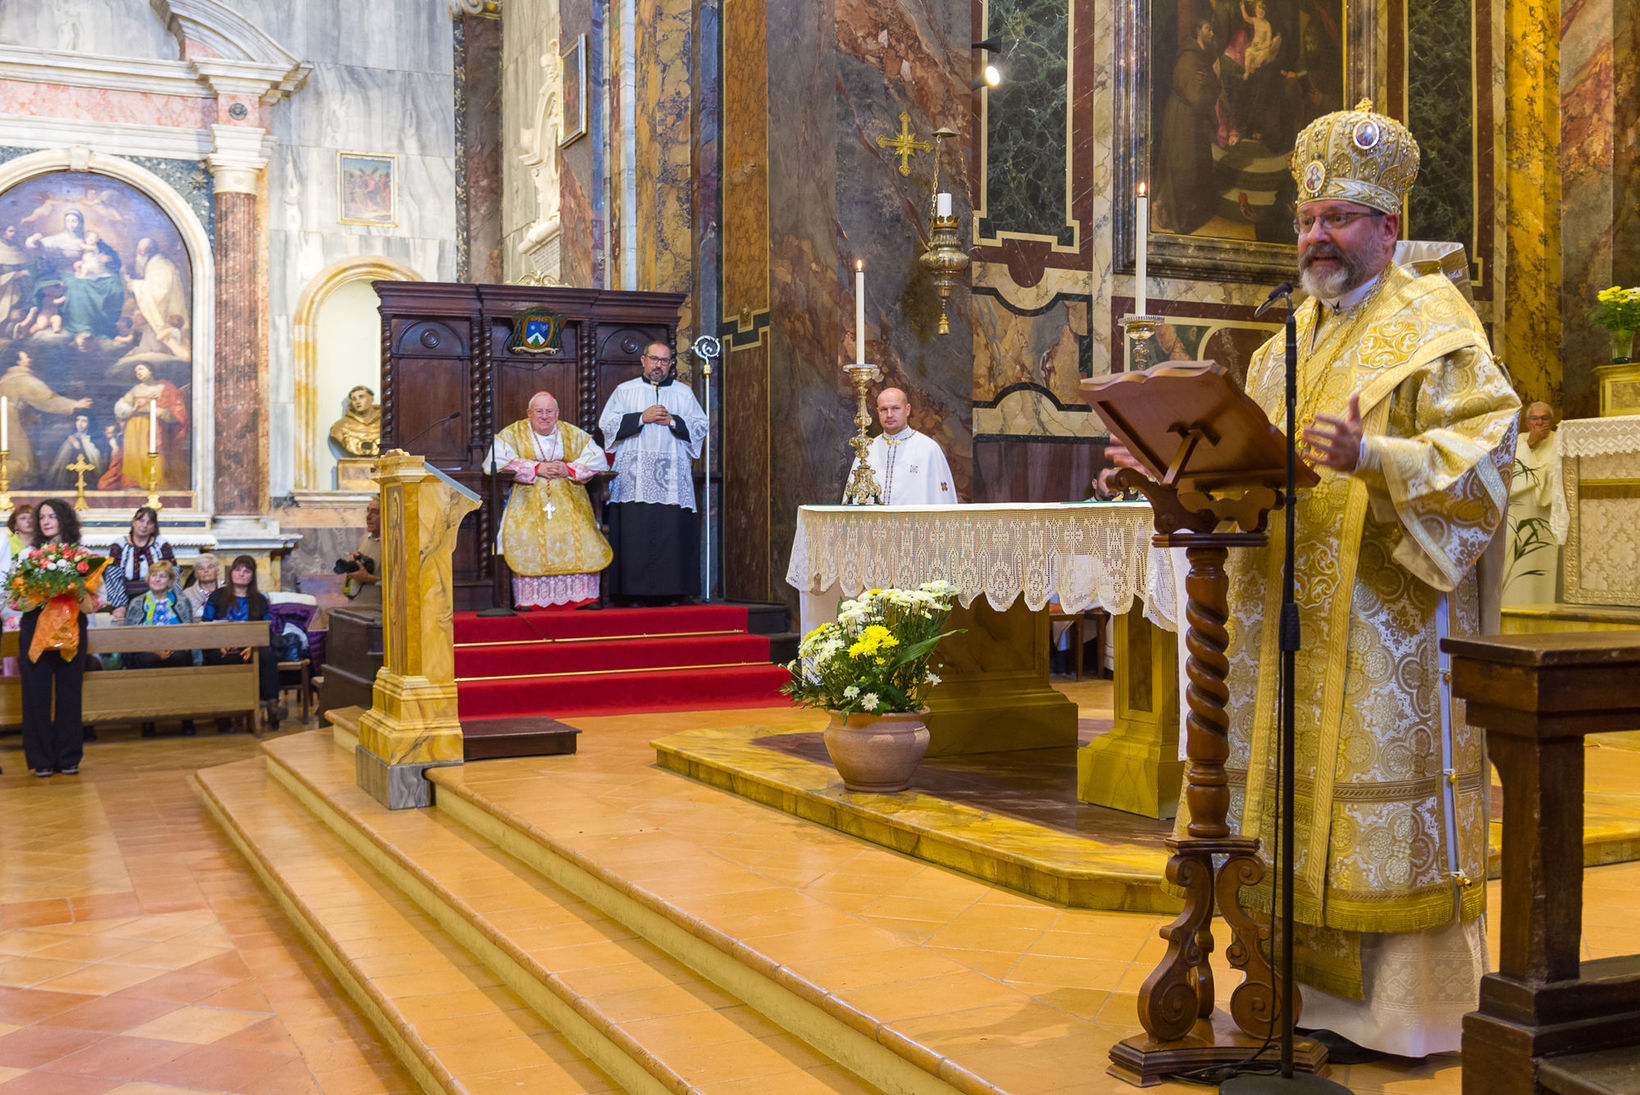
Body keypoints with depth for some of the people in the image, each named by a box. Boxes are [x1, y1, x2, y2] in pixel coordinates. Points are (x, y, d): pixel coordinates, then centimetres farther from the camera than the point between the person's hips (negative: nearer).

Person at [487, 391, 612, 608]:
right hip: (528, 498, -2)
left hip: (568, 498, 2)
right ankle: (529, 599, -25)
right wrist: (537, 468, -12)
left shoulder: (573, 434, 15)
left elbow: (598, 460, 8)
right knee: (526, 534, -30)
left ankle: (582, 595, -16)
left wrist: (569, 469, -8)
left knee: (581, 532, -24)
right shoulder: (514, 433, 8)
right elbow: (496, 460, -7)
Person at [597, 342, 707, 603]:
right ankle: (633, 592, -3)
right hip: (634, 477, -1)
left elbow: (701, 426, 9)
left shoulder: (684, 393, 15)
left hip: (671, 479, 1)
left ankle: (671, 591, -1)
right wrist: (642, 418, -8)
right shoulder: (624, 391, 12)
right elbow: (607, 424, 2)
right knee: (634, 533, -6)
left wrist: (672, 421, -6)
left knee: (672, 532, -5)